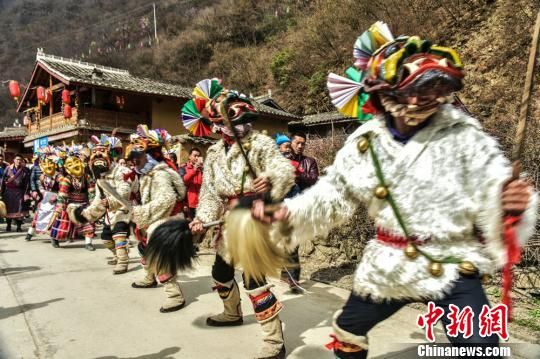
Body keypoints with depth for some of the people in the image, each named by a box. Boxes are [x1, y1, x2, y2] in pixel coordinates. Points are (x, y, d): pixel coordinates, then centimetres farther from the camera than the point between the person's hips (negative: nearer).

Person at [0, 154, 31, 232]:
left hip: (19, 192, -1)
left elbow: (27, 183, -3)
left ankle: (19, 226, 6)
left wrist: (26, 194, -9)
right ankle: (8, 225, 20)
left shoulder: (25, 170, -1)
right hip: (9, 191, 2)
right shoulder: (8, 168, 4)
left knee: (19, 209, -3)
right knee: (9, 208, 6)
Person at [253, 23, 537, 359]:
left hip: (451, 266, -3)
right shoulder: (364, 143, -6)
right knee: (347, 331, 21)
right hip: (387, 266, 4)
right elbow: (332, 195, 2)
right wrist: (286, 214, -8)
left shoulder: (463, 135, -15)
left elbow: (494, 186, -19)